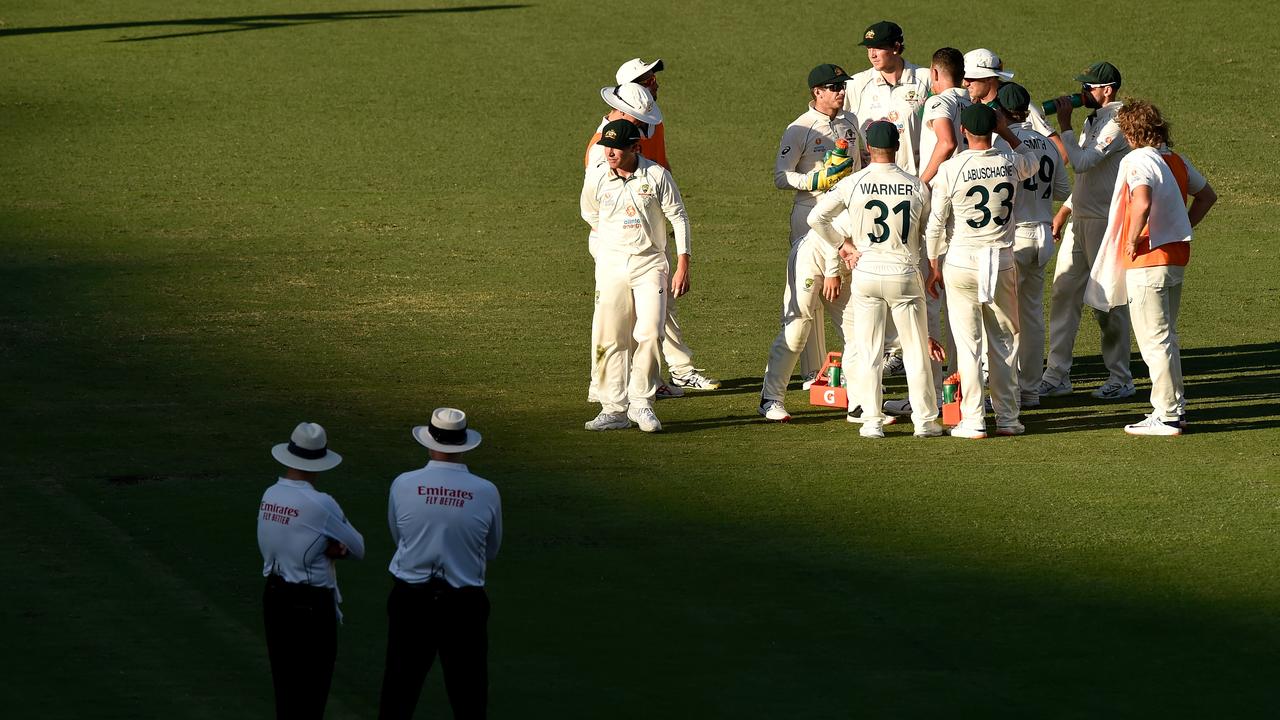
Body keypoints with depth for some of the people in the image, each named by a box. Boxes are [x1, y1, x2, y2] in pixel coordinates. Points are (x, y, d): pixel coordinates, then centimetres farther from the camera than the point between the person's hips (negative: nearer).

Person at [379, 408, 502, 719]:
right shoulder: (486, 493, -9)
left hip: (410, 600, 0)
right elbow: (491, 551, 6)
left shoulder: (403, 485, -9)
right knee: (469, 693, 9)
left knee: (399, 689, 9)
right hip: (464, 605, 0)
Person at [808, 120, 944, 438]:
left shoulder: (853, 184, -7)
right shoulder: (917, 187, -5)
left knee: (868, 352, 7)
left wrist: (843, 245, 4)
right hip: (905, 274, 0)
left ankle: (872, 421, 6)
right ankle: (925, 420, 11)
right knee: (916, 350, 8)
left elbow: (816, 218, -6)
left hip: (866, 274, 0)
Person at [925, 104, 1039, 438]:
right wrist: (1006, 132, 22)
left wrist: (932, 265, 5)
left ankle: (972, 422, -1)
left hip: (963, 263, -2)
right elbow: (1031, 161, 24)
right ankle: (1008, 417, 13)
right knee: (1005, 341, 12)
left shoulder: (951, 169, -10)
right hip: (1002, 261, 2)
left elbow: (936, 224, -5)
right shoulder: (1010, 164, -3)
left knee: (967, 344, 1)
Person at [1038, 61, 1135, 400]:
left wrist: (1064, 126, -15)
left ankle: (1120, 379, 7)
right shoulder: (1092, 121, 15)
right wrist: (1064, 211, 22)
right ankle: (1056, 375, 9)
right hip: (1079, 220, 9)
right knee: (1063, 293, 6)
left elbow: (1082, 163, -23)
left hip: (1106, 222, -9)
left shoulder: (1117, 124, -15)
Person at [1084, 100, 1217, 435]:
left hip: (1147, 259, -8)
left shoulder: (1138, 161, -15)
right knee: (1165, 335, 19)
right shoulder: (1177, 161, 10)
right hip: (1177, 256, 8)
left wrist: (1132, 240, -19)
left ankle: (1167, 415, -3)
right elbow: (1207, 195, 23)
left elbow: (1142, 203, -32)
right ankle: (1175, 407, 23)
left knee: (1154, 338, -4)